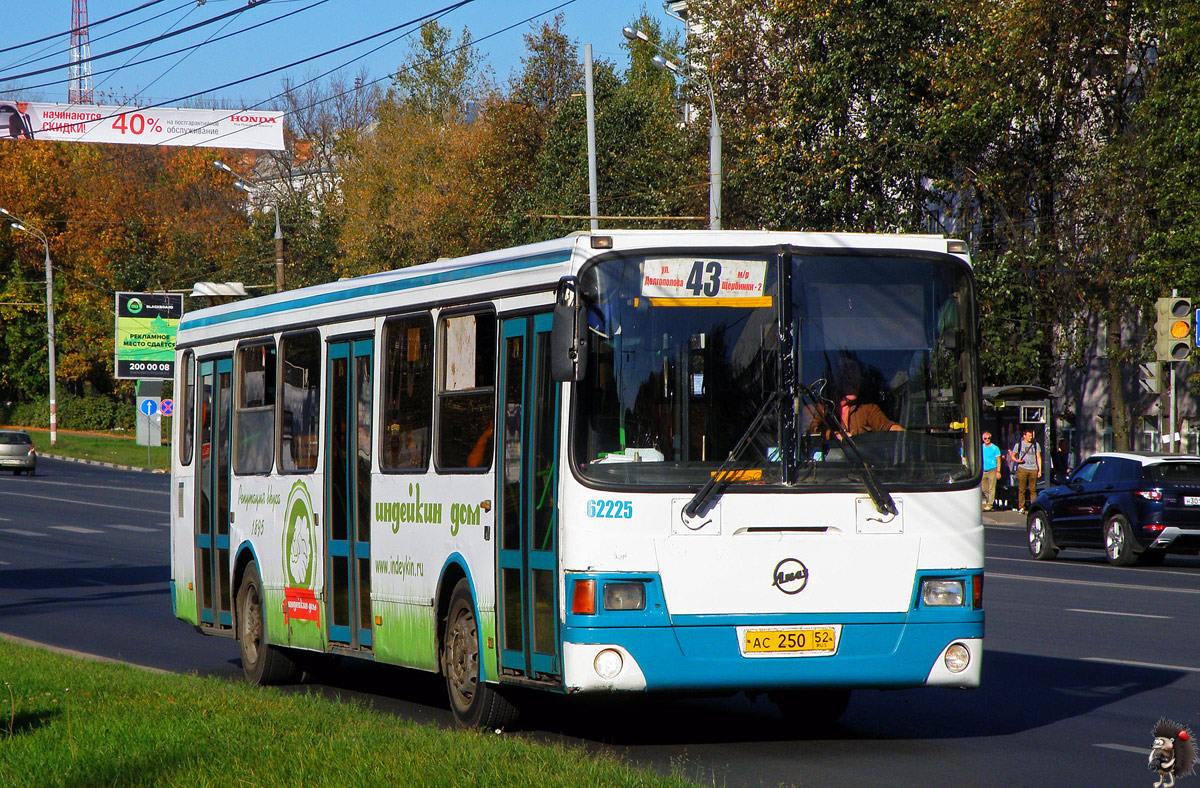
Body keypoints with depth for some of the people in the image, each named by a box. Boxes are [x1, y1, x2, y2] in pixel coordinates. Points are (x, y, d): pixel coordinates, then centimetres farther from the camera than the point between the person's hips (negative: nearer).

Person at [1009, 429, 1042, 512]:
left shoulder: (1035, 444, 13)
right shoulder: (1019, 444, 8)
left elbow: (1038, 457, 13)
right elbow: (1012, 455, 14)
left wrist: (1040, 470, 6)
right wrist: (1017, 460, -9)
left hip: (1033, 470, 1)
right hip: (1022, 468, -1)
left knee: (1033, 490, -2)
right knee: (1022, 489, -4)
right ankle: (1021, 507, 0)